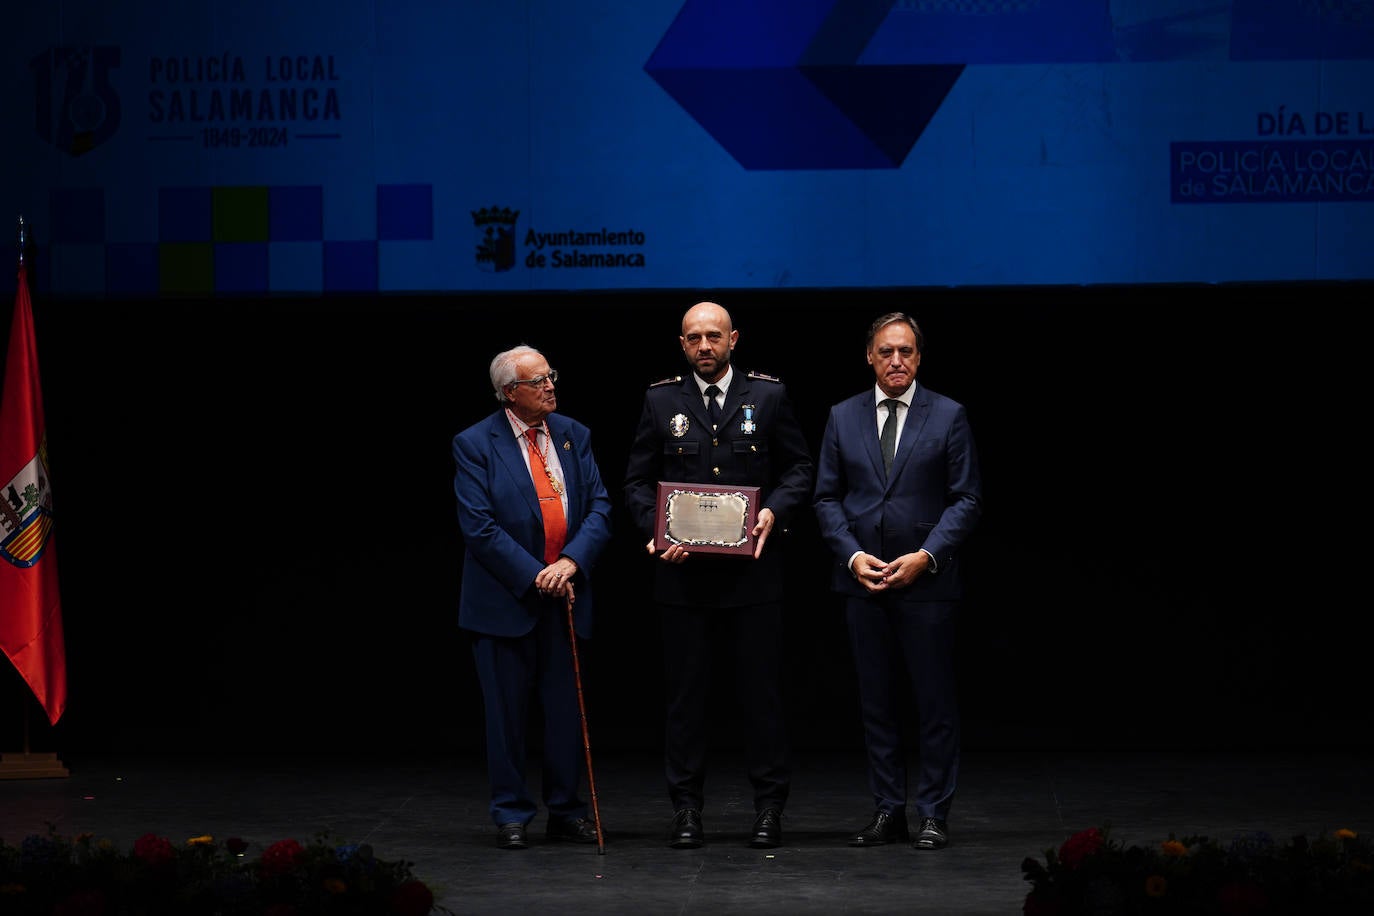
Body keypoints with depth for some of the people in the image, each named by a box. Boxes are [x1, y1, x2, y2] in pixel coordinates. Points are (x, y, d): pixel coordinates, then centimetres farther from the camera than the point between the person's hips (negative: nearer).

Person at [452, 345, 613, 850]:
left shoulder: (573, 435, 7)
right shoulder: (475, 444, -6)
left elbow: (599, 506, 2)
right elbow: (479, 527, -12)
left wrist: (572, 561, -15)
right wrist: (535, 577, -16)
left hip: (565, 596, 4)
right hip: (505, 599, -4)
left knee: (566, 708, 8)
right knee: (507, 710, 3)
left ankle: (566, 810, 18)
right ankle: (511, 815, 13)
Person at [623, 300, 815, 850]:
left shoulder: (768, 396, 5)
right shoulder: (661, 401, 6)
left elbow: (800, 469, 7)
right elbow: (638, 481, 7)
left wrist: (774, 511, -11)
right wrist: (655, 530, -10)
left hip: (752, 570, -1)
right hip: (684, 571, 1)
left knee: (761, 691, 3)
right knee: (685, 695, 4)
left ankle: (769, 807, 11)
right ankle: (686, 809, 11)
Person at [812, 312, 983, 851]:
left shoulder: (948, 416, 1)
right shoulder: (843, 417, 8)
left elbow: (966, 498, -1)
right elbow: (827, 498, 8)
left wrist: (925, 556, -12)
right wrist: (853, 556, -7)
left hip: (926, 580, -2)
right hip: (862, 581, 3)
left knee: (935, 701, 0)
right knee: (877, 701, 6)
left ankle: (934, 815, 7)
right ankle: (888, 812, 13)